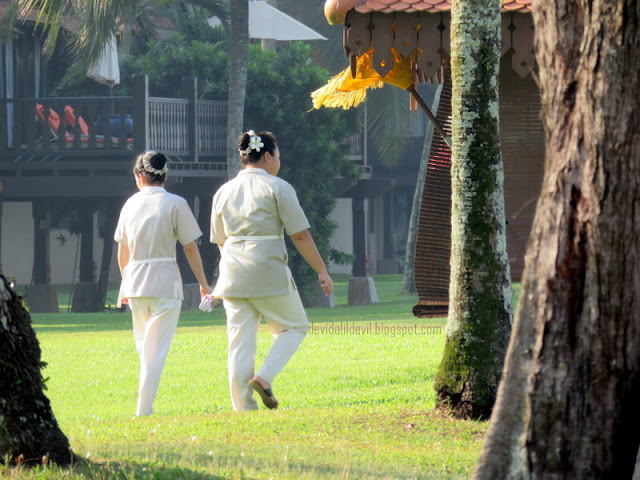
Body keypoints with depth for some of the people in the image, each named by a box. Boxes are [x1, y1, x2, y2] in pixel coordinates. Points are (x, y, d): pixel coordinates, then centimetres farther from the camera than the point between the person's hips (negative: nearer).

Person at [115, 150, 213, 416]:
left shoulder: (131, 204, 6)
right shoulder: (175, 204, -6)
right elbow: (190, 248, -5)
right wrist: (203, 284, 4)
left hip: (134, 283, 4)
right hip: (165, 283, -4)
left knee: (144, 347, 17)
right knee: (157, 349, -3)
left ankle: (145, 407, 16)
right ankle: (144, 409, -10)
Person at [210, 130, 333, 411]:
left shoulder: (223, 192, 12)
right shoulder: (277, 188, -4)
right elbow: (300, 235, -7)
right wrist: (321, 271, -1)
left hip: (233, 273, 5)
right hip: (269, 271, -5)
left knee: (240, 342, 6)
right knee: (294, 327, 13)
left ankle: (243, 408, 3)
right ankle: (265, 377, -7)